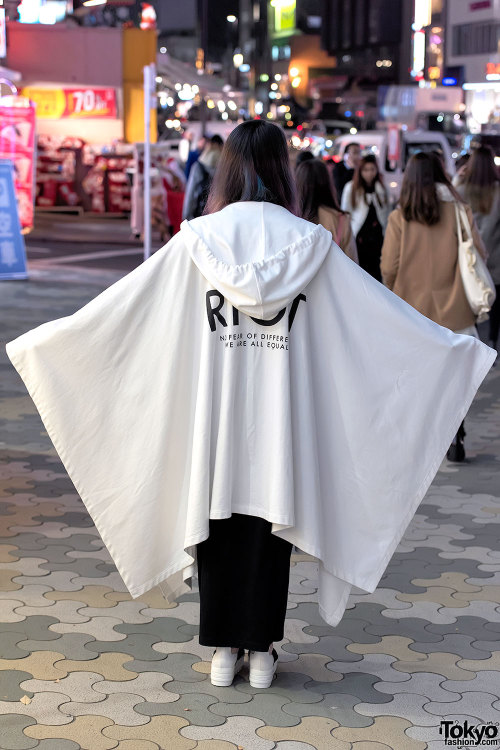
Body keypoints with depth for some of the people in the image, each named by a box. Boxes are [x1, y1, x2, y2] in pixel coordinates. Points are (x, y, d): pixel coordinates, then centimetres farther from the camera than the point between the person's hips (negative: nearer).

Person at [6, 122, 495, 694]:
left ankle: (224, 650, 15)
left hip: (213, 410, 0)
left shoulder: (198, 239, -3)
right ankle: (261, 651, 13)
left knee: (217, 516, 9)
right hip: (280, 411, 0)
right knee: (271, 518, 7)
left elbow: (112, 307, -2)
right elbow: (388, 315, 0)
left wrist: (39, 342, 7)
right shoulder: (310, 242, -3)